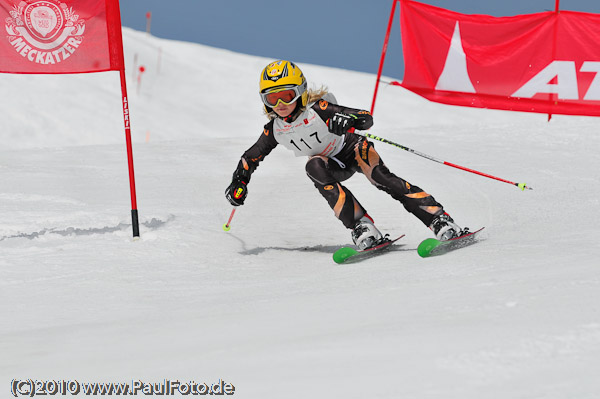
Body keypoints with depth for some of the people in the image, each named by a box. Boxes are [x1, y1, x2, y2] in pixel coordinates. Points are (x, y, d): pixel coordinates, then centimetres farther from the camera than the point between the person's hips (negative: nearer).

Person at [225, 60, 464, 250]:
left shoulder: (318, 109, -26)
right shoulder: (274, 129, -11)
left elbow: (367, 118, -31)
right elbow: (251, 157, 7)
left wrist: (348, 120, -52)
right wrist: (239, 183, -7)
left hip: (353, 149, -3)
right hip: (332, 165, 3)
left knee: (381, 177, -31)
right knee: (314, 167, -31)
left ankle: (438, 219, -30)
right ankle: (361, 226, -35)